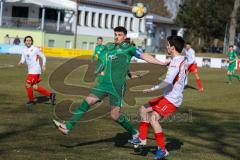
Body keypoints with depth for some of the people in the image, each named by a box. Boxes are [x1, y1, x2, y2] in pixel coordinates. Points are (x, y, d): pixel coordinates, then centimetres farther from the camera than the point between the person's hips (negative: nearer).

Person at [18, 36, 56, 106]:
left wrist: (43, 65, -14)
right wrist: (21, 62, -15)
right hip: (31, 70, 7)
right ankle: (50, 95, 14)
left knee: (28, 85, -9)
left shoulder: (35, 49, -7)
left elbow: (43, 57, -1)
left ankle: (31, 100, 8)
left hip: (35, 71, -7)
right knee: (34, 87, 7)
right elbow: (23, 59, 8)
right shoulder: (24, 51, 12)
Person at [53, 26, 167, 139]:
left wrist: (162, 63, -9)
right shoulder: (109, 47, 15)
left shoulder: (128, 48, -1)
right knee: (87, 102, -5)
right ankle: (68, 127, -7)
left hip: (118, 85, -6)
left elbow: (144, 56, -5)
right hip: (105, 83, 6)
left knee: (115, 115, -6)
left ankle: (134, 133, 14)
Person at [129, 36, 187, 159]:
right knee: (144, 110, 14)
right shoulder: (183, 60, 12)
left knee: (153, 118, -20)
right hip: (168, 97, 10)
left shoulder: (176, 62, -19)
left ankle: (162, 149, -15)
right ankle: (142, 139, 22)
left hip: (171, 99, -10)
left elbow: (168, 81, -31)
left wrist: (153, 89, -37)